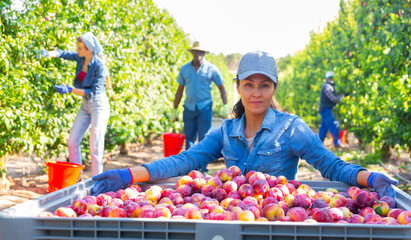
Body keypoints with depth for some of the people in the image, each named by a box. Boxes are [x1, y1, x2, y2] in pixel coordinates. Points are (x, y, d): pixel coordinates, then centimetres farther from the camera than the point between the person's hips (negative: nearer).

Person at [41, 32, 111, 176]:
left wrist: (70, 90, -25)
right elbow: (63, 54, 8)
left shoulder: (99, 66, -21)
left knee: (95, 147, -6)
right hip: (85, 105, 8)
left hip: (99, 105, -8)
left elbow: (93, 92, -20)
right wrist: (48, 53, -13)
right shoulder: (81, 58, 0)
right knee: (72, 141, 6)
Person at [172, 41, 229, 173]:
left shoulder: (211, 69, 0)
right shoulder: (184, 69, 8)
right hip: (189, 107, 3)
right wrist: (175, 109, 12)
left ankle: (203, 169, 3)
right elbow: (180, 90, 14)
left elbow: (221, 88, 6)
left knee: (204, 138, -3)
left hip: (205, 107, -3)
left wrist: (225, 105, -5)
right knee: (189, 138, 6)